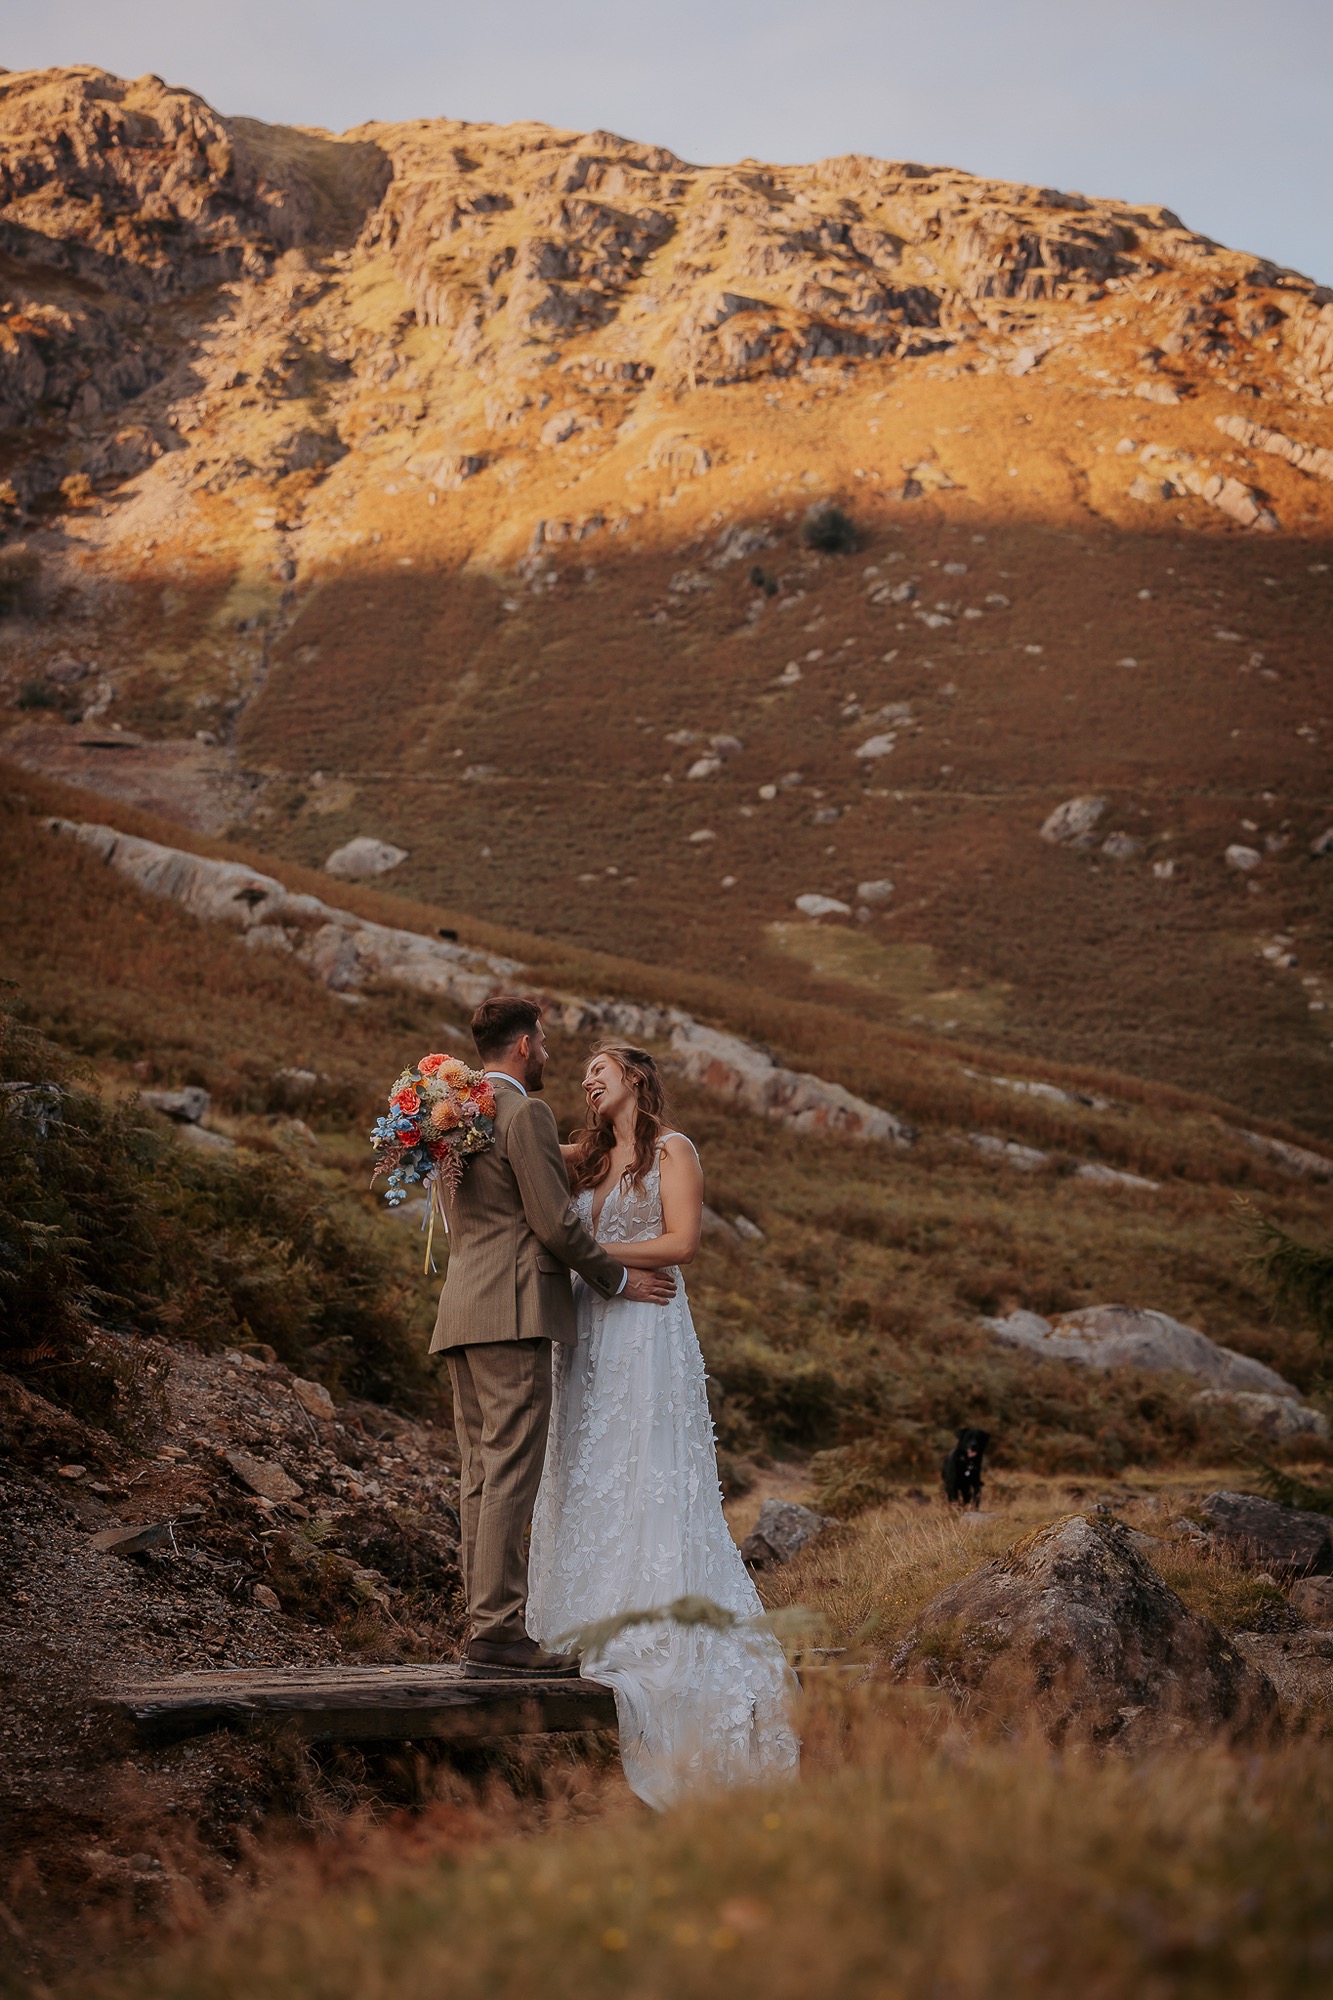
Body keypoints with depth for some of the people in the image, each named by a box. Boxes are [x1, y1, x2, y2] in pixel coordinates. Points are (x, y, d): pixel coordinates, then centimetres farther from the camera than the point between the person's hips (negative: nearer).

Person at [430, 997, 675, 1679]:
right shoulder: (525, 1112, -9)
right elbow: (554, 1222, -13)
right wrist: (618, 1279, 0)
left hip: (461, 1311, 9)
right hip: (514, 1312, -9)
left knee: (481, 1475, 9)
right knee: (510, 1474, -10)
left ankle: (488, 1622, 10)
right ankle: (498, 1634, -12)